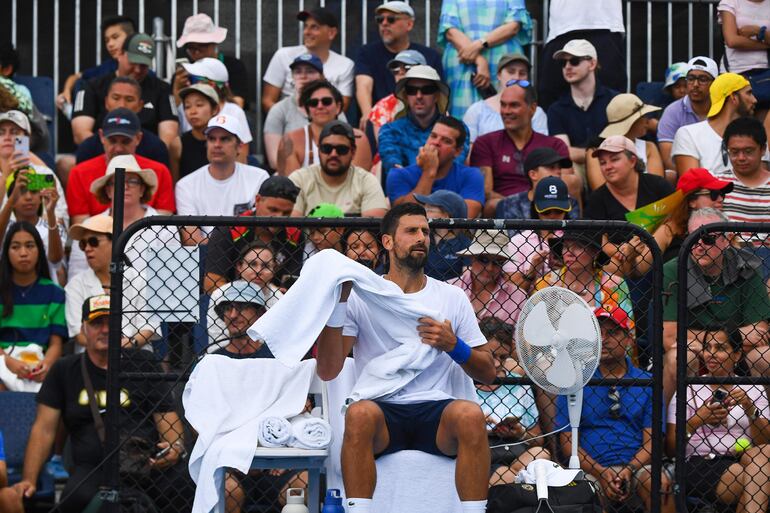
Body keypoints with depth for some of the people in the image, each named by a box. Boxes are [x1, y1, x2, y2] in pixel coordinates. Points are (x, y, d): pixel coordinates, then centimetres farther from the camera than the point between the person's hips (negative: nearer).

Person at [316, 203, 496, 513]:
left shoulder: (452, 297, 15)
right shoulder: (360, 296, 8)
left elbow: (487, 373, 16)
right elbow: (327, 371, -2)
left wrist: (454, 346, -4)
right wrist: (338, 303, -9)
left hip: (436, 410, 1)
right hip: (384, 411, -1)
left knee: (469, 414, -33)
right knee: (360, 413, -36)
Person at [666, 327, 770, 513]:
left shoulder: (752, 389, 16)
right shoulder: (689, 389, 10)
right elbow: (670, 447, 4)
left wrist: (750, 408, -11)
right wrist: (698, 420, -11)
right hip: (699, 463, -3)